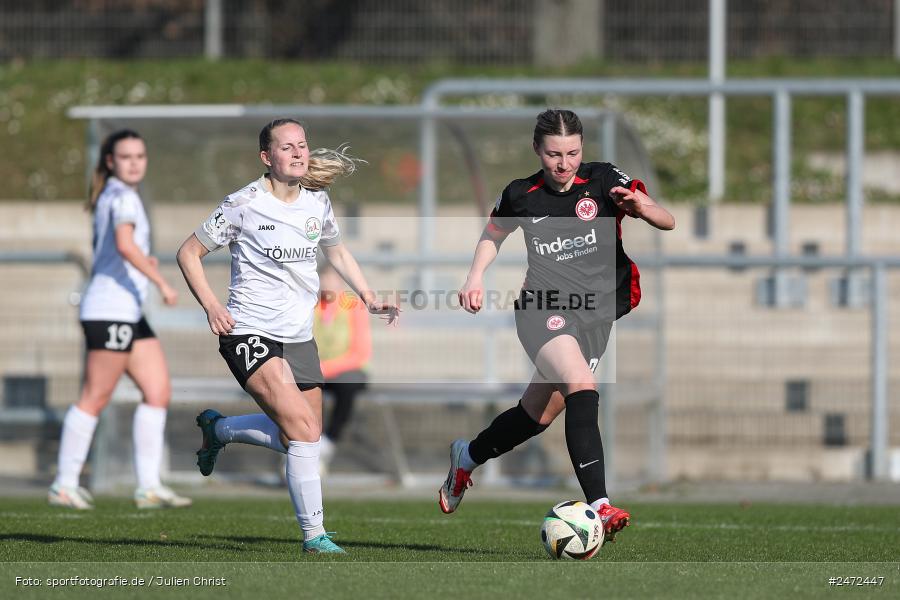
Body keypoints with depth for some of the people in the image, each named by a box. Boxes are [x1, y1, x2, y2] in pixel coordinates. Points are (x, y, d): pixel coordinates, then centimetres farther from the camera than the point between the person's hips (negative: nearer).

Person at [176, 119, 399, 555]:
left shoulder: (318, 201, 6)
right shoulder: (245, 204, -10)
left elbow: (335, 250, 26)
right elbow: (189, 253, -2)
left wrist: (368, 297, 14)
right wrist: (211, 306, -14)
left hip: (299, 336, 7)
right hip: (250, 334, -7)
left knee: (299, 440, 9)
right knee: (304, 430, -20)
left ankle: (218, 428, 34)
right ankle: (314, 535, -13)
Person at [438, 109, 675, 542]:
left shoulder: (603, 181, -3)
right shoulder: (521, 196, 1)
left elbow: (667, 222, -10)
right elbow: (493, 235, 23)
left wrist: (641, 206, -31)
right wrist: (475, 277, 6)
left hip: (596, 311, 2)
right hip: (544, 308, -2)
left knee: (539, 414, 12)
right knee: (581, 388, -29)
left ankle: (466, 457, 42)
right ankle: (599, 506, -35)